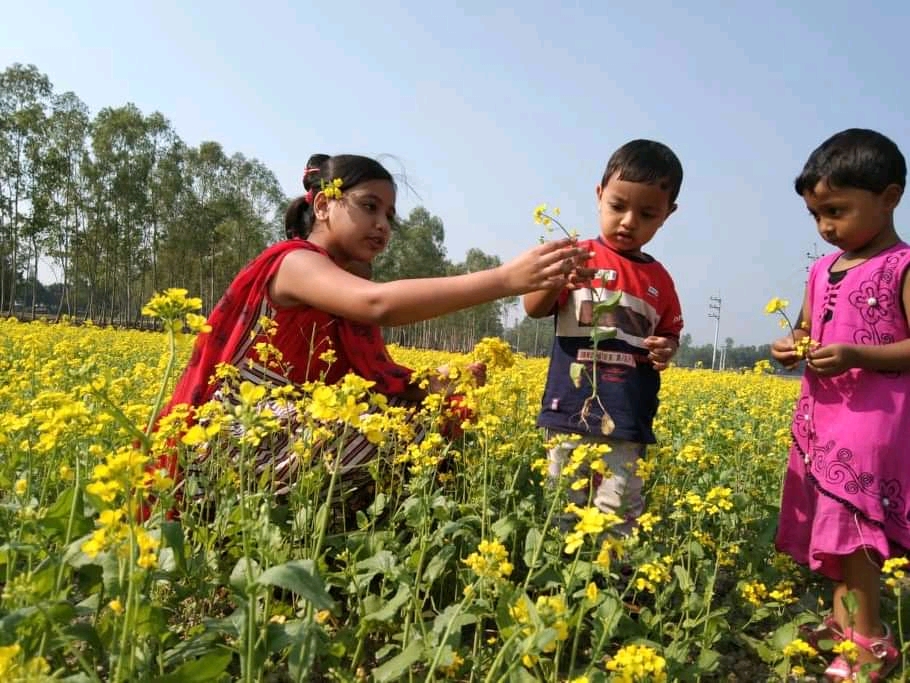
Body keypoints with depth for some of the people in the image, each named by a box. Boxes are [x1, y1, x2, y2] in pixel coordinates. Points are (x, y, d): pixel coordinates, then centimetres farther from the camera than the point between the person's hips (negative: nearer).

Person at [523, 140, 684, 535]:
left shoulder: (660, 279, 9)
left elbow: (669, 334, 20)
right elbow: (533, 310, -9)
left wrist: (667, 350, -3)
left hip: (628, 422, 2)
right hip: (570, 414, -2)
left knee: (618, 516, 3)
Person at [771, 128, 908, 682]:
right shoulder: (823, 270, 13)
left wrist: (856, 356, -25)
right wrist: (792, 347, -3)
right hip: (821, 412, 7)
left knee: (846, 520, -10)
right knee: (836, 523, 11)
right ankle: (845, 621, 23)